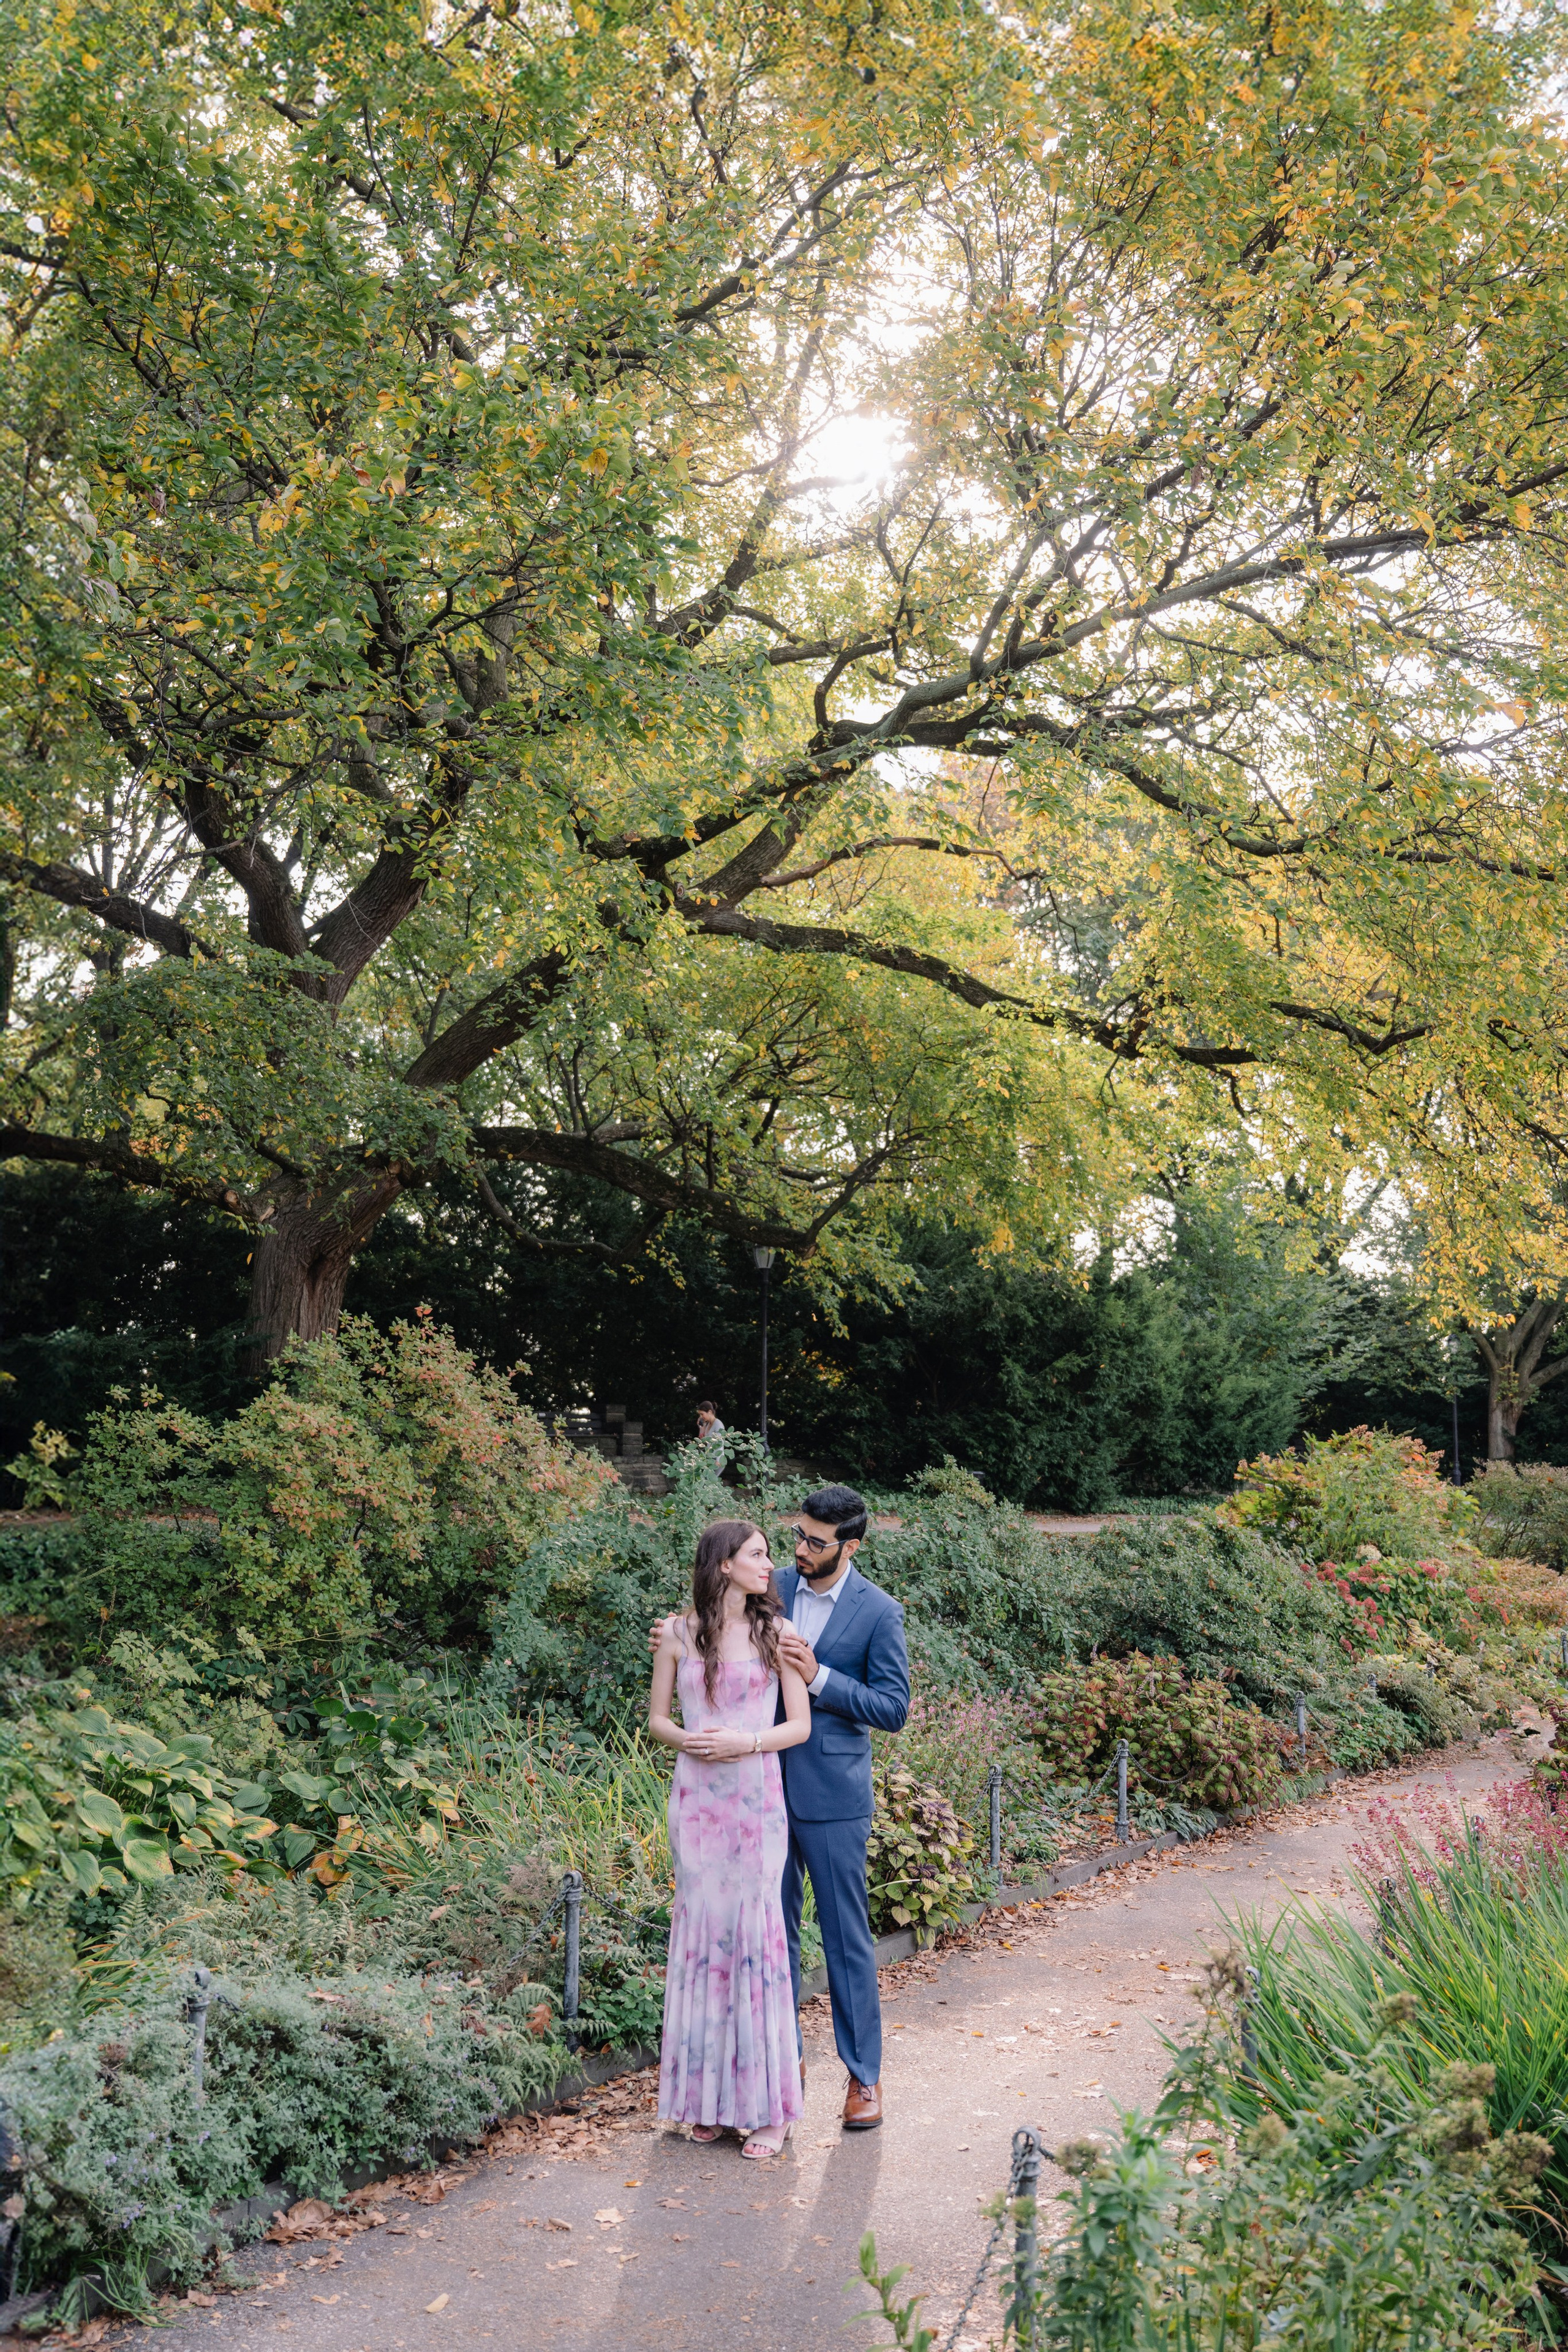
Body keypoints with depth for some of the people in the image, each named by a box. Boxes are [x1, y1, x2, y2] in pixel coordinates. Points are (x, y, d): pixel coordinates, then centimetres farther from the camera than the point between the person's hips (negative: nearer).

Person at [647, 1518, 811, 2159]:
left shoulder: (775, 1633, 1)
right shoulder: (678, 1633, 3)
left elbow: (800, 1725, 2)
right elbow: (657, 1717, 9)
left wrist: (749, 1741, -15)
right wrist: (685, 1739, -12)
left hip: (757, 1798, -1)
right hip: (697, 1798, 1)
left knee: (756, 1934, -1)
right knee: (701, 1932, 5)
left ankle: (769, 2105, 9)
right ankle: (708, 2094, 18)